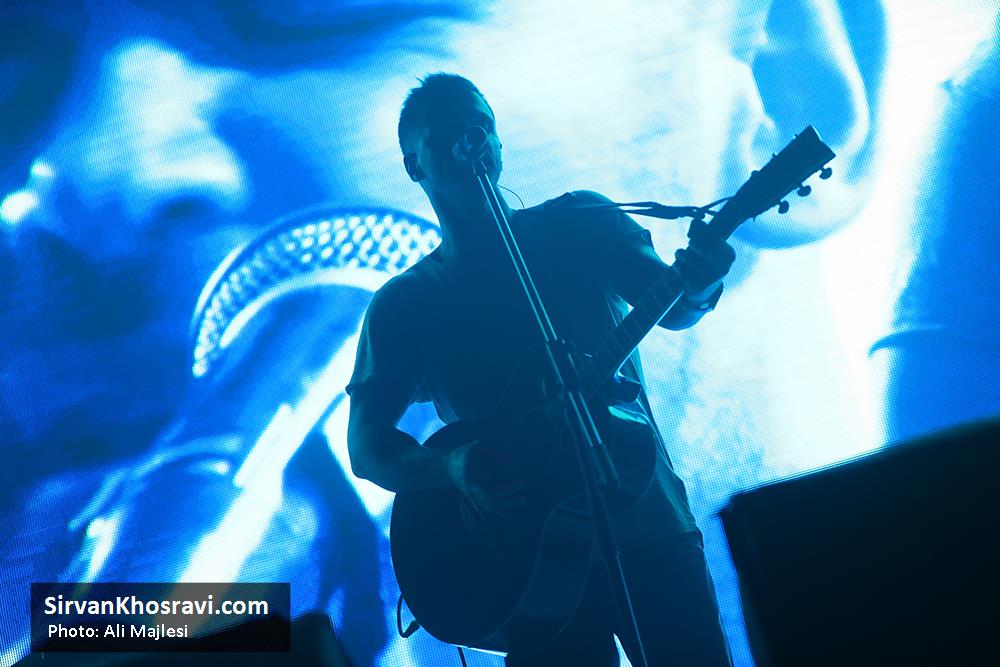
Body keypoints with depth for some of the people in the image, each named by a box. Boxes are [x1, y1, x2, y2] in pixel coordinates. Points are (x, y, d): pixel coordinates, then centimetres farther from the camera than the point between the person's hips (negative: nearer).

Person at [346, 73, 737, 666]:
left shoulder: (579, 224, 7)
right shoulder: (402, 305, 6)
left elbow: (671, 307, -2)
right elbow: (366, 447, 2)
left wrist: (698, 285, -26)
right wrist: (454, 469, -18)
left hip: (649, 522, 1)